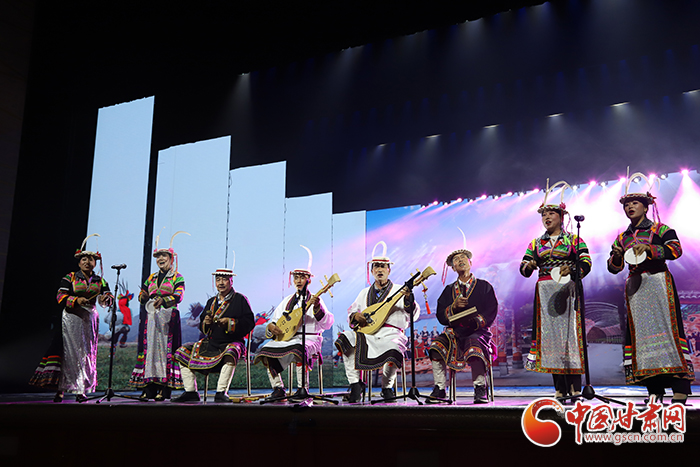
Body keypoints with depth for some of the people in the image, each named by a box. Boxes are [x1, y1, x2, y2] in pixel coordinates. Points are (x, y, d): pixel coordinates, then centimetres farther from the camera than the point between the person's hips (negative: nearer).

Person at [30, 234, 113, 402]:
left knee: (87, 353, 1)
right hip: (72, 318, -2)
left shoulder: (100, 281, 11)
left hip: (90, 319, 3)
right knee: (68, 351, -7)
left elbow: (107, 298, 2)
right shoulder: (70, 278, 5)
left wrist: (105, 298, -22)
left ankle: (81, 390, 5)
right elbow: (60, 296, -3)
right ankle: (60, 389, -4)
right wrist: (76, 300, -19)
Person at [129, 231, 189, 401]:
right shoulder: (151, 278, 21)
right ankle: (150, 388, 2)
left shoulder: (177, 278, 4)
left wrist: (163, 300, -29)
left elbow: (178, 296, -11)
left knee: (166, 348, -8)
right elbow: (142, 295, 15)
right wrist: (144, 296, -9)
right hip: (150, 317, 5)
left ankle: (165, 388, -7)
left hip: (168, 318, -5)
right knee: (149, 348, 0)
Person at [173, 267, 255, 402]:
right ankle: (190, 392, -4)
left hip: (232, 342, -6)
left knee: (230, 354, -41)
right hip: (211, 343, 6)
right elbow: (201, 326, 20)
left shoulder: (240, 299, 0)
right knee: (183, 352, -4)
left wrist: (229, 323, -20)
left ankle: (221, 393, -37)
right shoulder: (211, 301, 17)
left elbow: (249, 323, -8)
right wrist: (205, 323, -5)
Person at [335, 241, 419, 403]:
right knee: (346, 339, -27)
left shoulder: (399, 290, 12)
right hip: (366, 333, 3)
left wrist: (409, 299, -21)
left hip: (390, 333, -3)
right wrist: (355, 316, -4)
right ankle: (355, 385, -18)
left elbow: (413, 315, -1)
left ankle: (387, 387, -5)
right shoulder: (364, 293, 25)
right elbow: (350, 313, 21)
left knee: (393, 351, -36)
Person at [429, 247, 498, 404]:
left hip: (477, 331, -3)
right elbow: (441, 317, 9)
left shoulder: (484, 286, 12)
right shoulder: (449, 290, 19)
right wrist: (454, 307, -11)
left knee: (475, 348, -37)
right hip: (455, 332, 3)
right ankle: (439, 389, -22)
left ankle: (480, 389, -22)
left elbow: (491, 313, 0)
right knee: (437, 346, -28)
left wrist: (474, 321, -19)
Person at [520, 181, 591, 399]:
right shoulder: (536, 244, 17)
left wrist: (572, 271, -23)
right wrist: (528, 266, -14)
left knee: (569, 332, -10)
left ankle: (575, 387, -8)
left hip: (567, 290, -3)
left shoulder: (574, 240, 8)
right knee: (549, 333, -1)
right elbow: (523, 268, 9)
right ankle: (560, 387, 3)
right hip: (545, 293, 3)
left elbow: (586, 264, -3)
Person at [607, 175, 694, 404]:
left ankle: (680, 388, -12)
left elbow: (675, 249, -8)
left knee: (667, 326, -12)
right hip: (635, 286, 4)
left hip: (658, 282, -4)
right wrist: (616, 256, -8)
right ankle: (655, 389, 1)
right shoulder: (622, 238, 18)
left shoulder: (660, 229, 7)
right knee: (640, 331, -2)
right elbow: (613, 267, 14)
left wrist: (648, 248, -19)